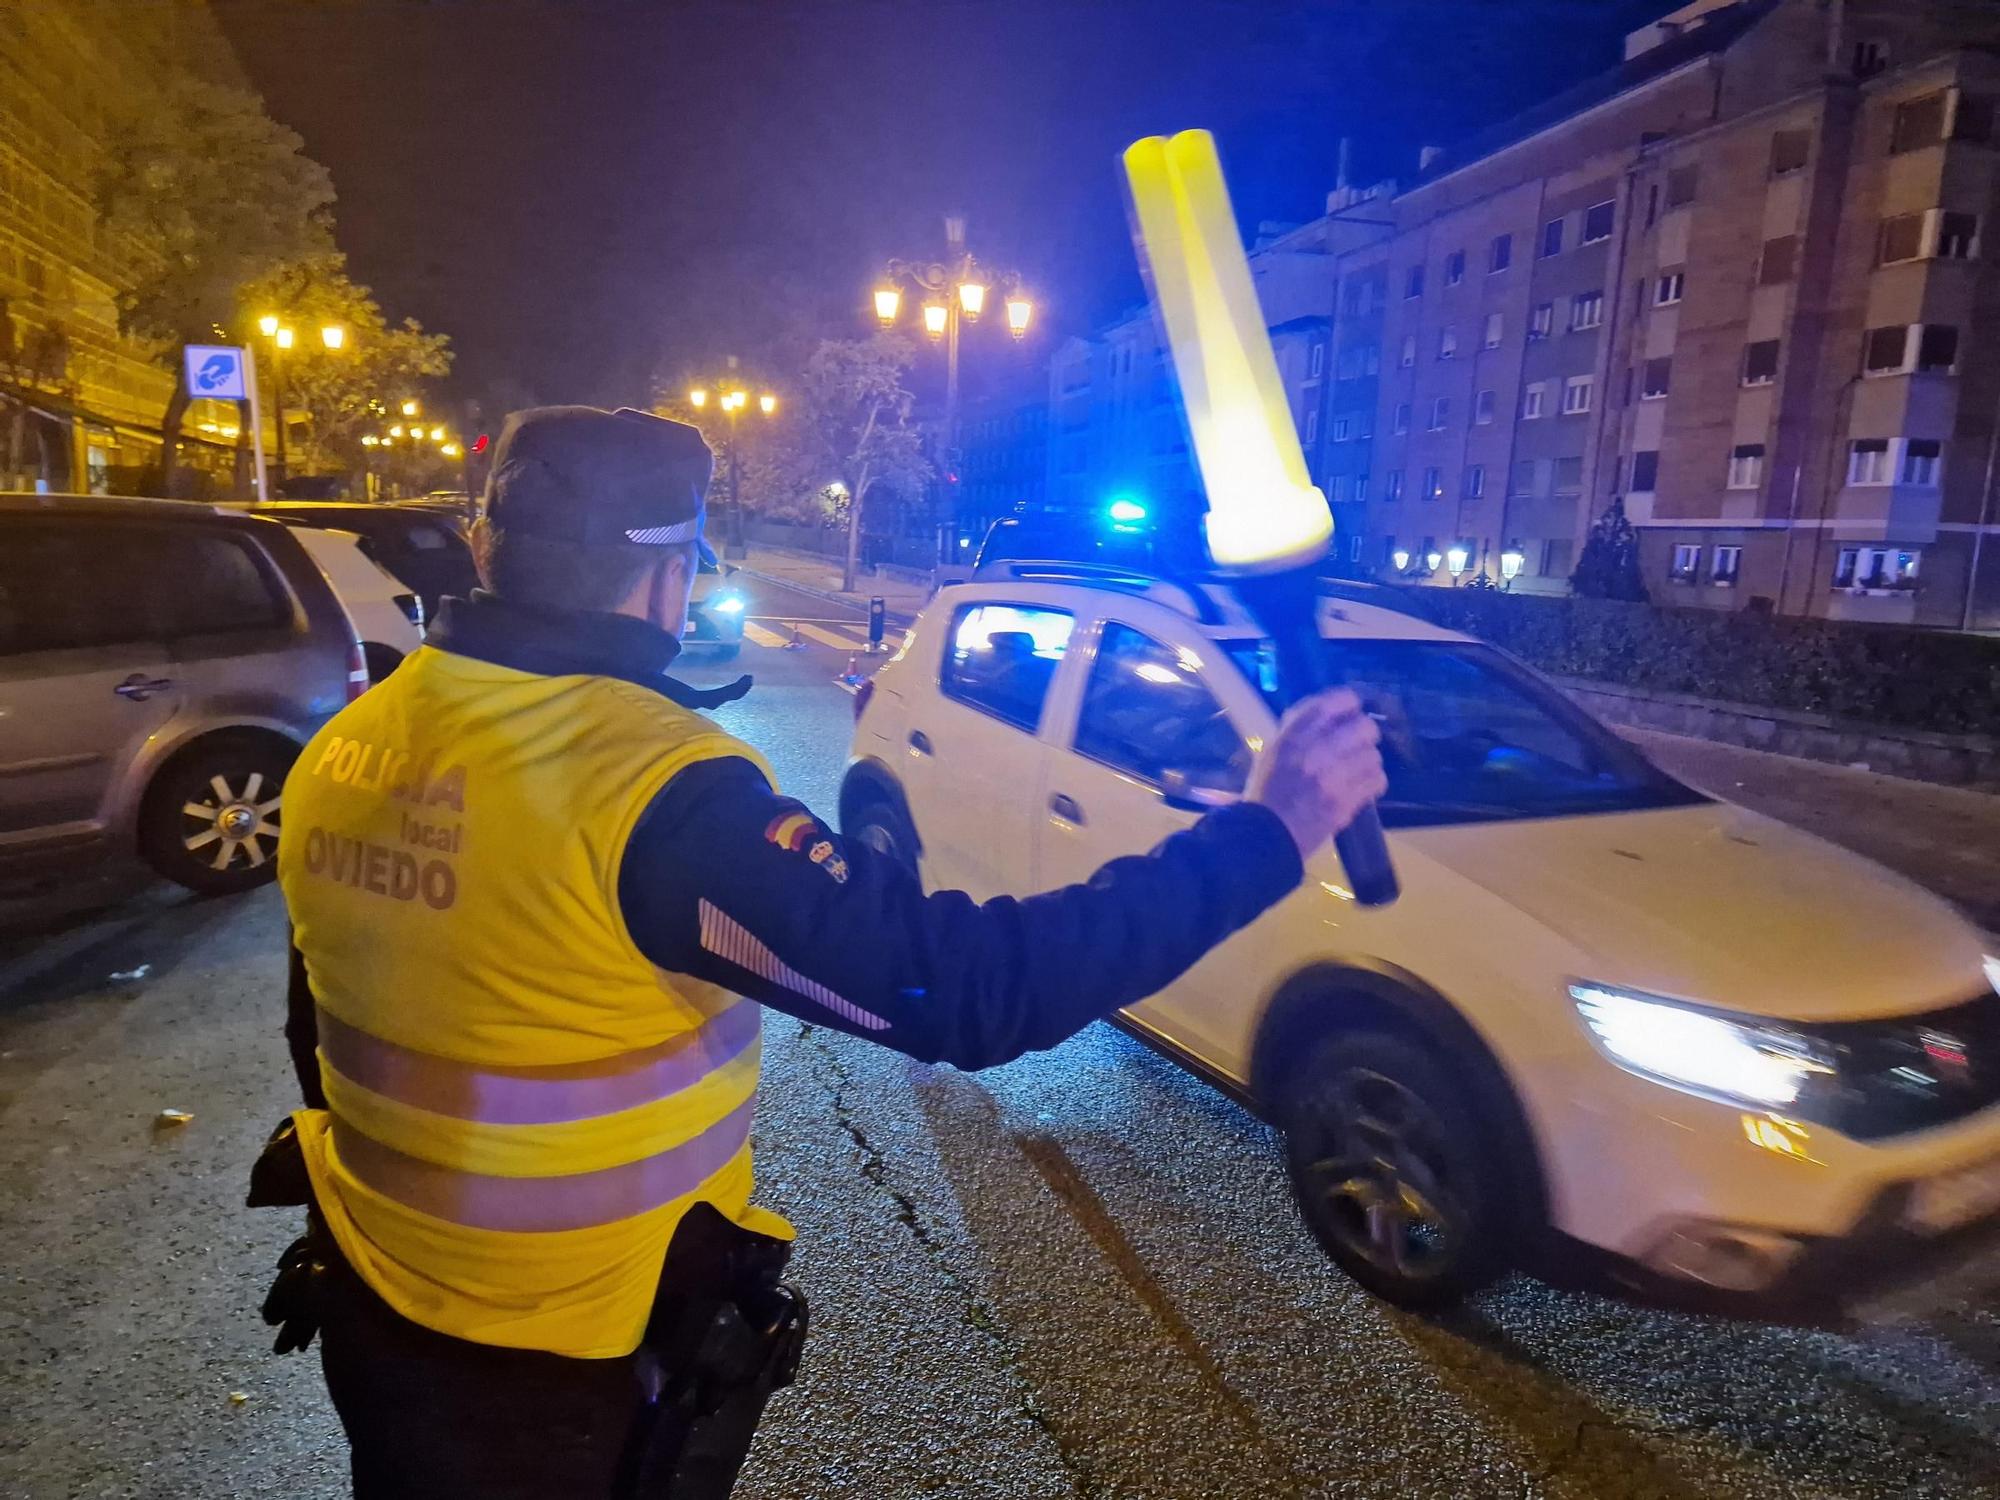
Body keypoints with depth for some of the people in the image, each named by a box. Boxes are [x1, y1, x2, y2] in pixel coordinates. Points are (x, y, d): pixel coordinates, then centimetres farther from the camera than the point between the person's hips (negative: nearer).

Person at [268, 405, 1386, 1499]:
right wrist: (1268, 831, -26)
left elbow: (324, 1033, 7)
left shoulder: (346, 745, -6)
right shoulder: (654, 784, -30)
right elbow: (966, 989, -33)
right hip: (576, 1365, -6)